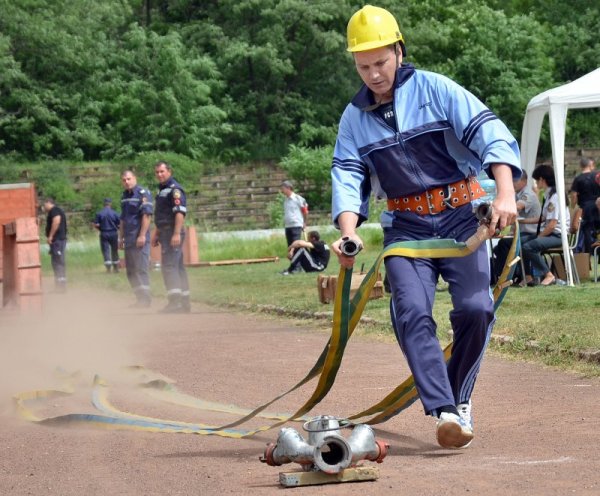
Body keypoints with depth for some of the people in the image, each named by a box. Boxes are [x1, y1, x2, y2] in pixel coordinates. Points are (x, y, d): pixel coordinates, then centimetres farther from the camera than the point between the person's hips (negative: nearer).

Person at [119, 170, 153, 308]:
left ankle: (145, 299, -5)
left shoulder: (143, 194, -9)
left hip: (139, 239, -9)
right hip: (129, 240, 9)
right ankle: (140, 298, 15)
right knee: (131, 271, 9)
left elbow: (147, 215, -15)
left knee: (141, 269, -9)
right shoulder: (124, 196, 17)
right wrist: (121, 237, 20)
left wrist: (142, 236, -20)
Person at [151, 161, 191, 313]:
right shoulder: (162, 190, 19)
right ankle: (184, 301, 15)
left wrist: (176, 234, -27)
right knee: (178, 266, 11)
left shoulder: (175, 189, -12)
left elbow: (180, 212, -21)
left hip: (172, 233, -10)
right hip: (165, 233, 10)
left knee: (169, 265, -15)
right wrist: (156, 234, 24)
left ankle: (175, 301, -20)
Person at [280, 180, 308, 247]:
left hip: (296, 226, -7)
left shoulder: (297, 198, -8)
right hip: (287, 226, 7)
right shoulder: (285, 199, 12)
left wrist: (304, 223, 5)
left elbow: (305, 211, -1)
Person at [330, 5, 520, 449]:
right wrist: (349, 231, -17)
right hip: (405, 226, 2)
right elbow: (347, 176, 2)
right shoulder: (354, 118, 9)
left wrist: (506, 194, -26)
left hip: (461, 215, -2)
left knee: (475, 307, -15)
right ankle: (444, 411, -24)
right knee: (412, 312, -18)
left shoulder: (435, 90, -2)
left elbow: (488, 132, -11)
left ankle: (459, 399, 7)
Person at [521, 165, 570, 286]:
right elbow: (544, 219, 24)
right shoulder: (548, 195, 14)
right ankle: (528, 276, 7)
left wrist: (539, 237, -10)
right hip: (549, 234, 10)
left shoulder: (554, 196, -16)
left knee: (528, 247, -28)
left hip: (557, 235, -10)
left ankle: (548, 275, -16)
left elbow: (552, 225, -20)